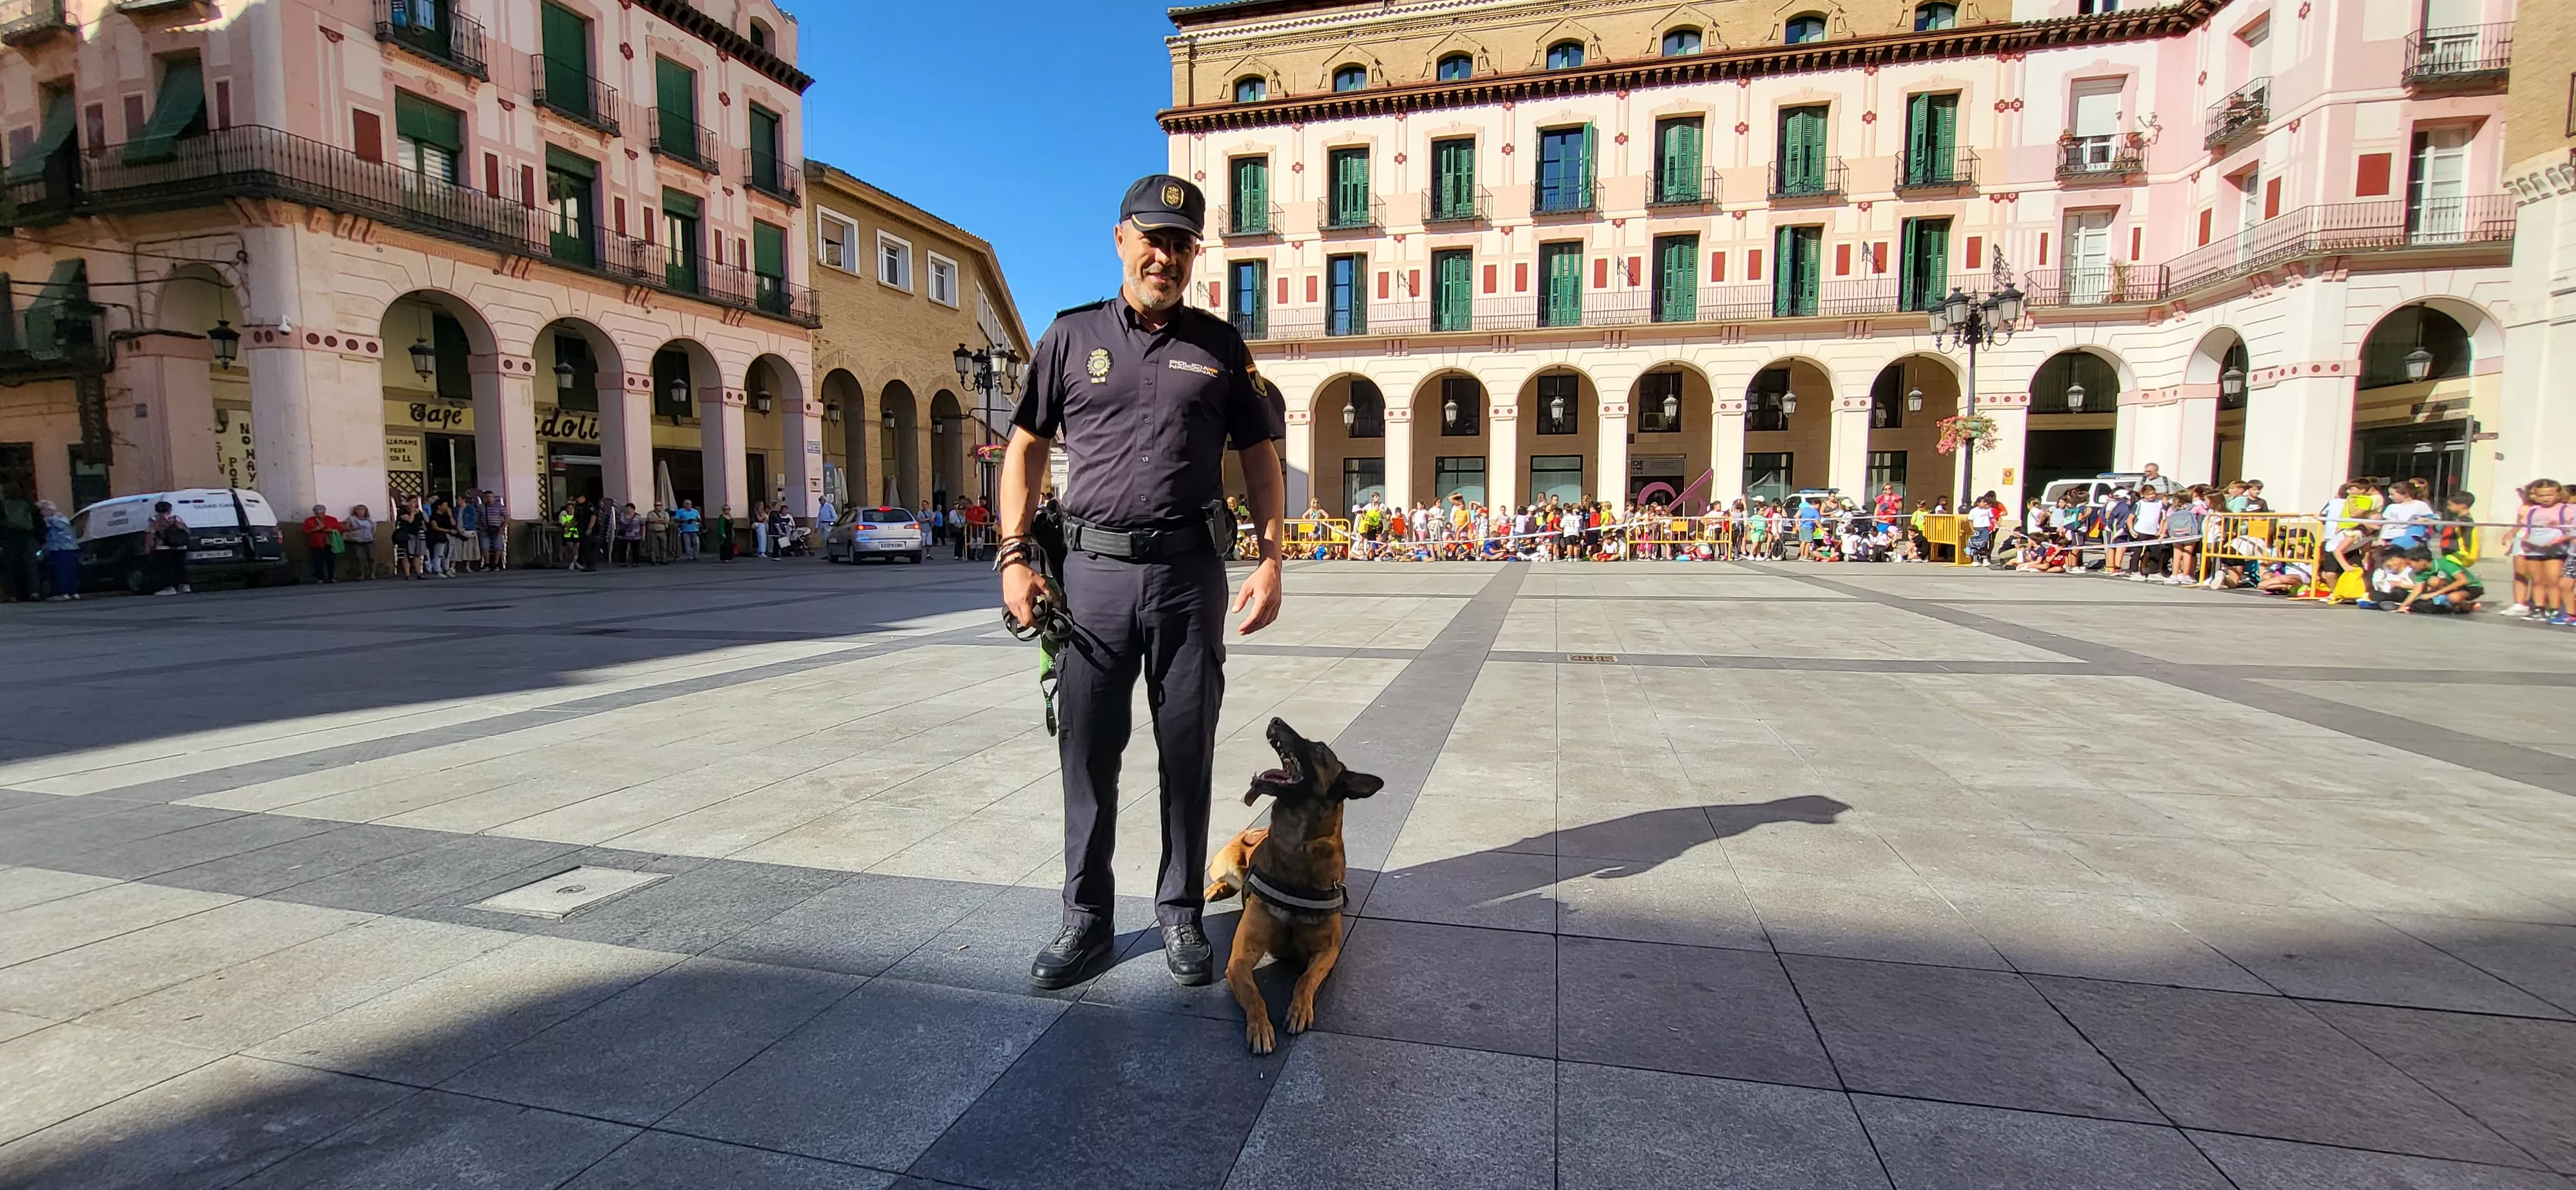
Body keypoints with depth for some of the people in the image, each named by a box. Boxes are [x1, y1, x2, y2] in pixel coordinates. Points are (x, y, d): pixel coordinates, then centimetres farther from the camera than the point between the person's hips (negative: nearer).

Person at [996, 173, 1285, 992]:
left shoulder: (1220, 346, 9)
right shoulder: (1072, 337, 8)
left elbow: (1261, 457, 9)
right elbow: (1027, 448, 10)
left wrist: (1270, 562, -2)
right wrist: (1014, 557, 0)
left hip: (1189, 571, 0)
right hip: (1094, 570, 0)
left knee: (1188, 753, 8)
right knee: (1087, 753, 6)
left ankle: (1180, 913, 25)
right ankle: (1087, 919, 22)